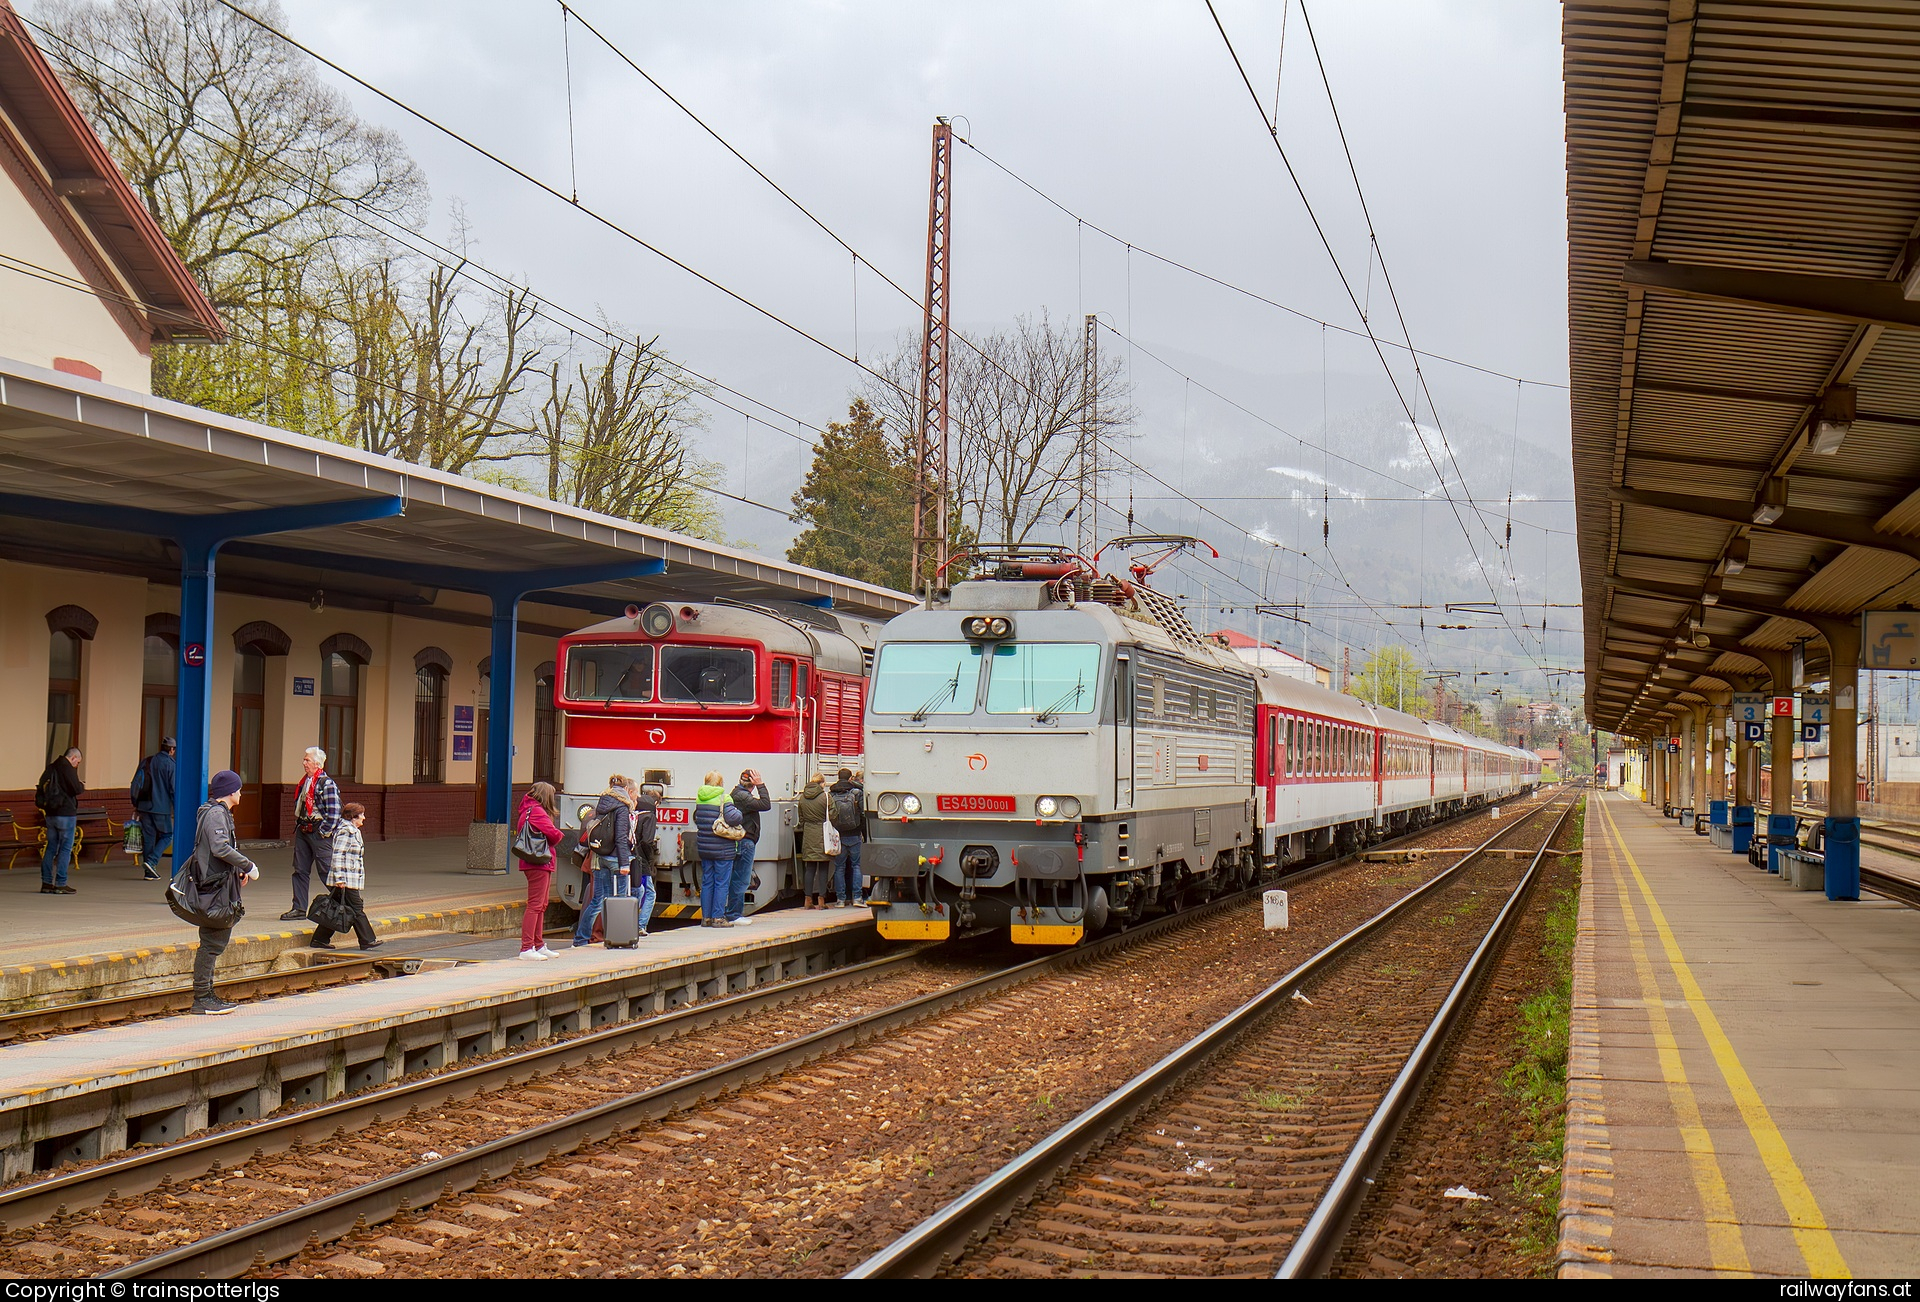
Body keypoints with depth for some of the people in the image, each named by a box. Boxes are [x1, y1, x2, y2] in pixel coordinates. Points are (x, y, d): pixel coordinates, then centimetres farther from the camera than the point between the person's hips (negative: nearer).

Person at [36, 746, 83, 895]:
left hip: (50, 814, 8)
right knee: (66, 849, -3)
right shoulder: (67, 768, -12)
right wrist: (83, 786, 4)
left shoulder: (50, 768, 12)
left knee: (51, 848, 11)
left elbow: (40, 790, 16)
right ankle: (60, 884, -4)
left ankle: (46, 882, 12)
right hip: (66, 813, -8)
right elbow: (76, 788, -16)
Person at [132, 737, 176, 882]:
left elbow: (135, 784, 12)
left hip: (144, 806, 5)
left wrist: (135, 804, 19)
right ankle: (151, 861, -12)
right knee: (166, 836, 7)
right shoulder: (170, 764, -7)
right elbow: (173, 789, -9)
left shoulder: (146, 761, 10)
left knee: (148, 837, 9)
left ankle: (149, 872, 8)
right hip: (161, 807, -5)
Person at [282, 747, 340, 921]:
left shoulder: (327, 784, -13)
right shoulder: (305, 781, 13)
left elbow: (334, 812, -16)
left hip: (319, 834, -8)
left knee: (327, 871, -4)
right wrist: (297, 825, 14)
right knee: (300, 870, 8)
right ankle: (299, 908, 13)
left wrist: (324, 832, -15)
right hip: (302, 832, 8)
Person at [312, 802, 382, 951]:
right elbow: (338, 855, -19)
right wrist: (339, 878, -22)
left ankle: (320, 939, 13)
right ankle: (367, 941, -3)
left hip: (350, 880, 10)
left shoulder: (352, 831, 19)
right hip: (346, 880, -10)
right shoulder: (346, 831, -13)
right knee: (356, 909, -6)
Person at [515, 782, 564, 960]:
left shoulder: (527, 810, 17)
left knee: (541, 905, 17)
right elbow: (554, 834, -20)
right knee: (535, 905, -10)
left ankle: (539, 945, 24)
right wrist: (557, 835, 0)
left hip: (542, 865, 11)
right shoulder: (536, 811, -14)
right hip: (539, 863, -11)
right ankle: (526, 948, -12)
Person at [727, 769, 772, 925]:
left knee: (738, 880, 15)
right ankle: (734, 916, -4)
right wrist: (761, 786, -18)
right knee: (741, 880, -6)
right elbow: (766, 805, -22)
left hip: (741, 843, 11)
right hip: (745, 843, -11)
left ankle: (733, 914, 20)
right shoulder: (742, 796, -17)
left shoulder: (737, 794, 16)